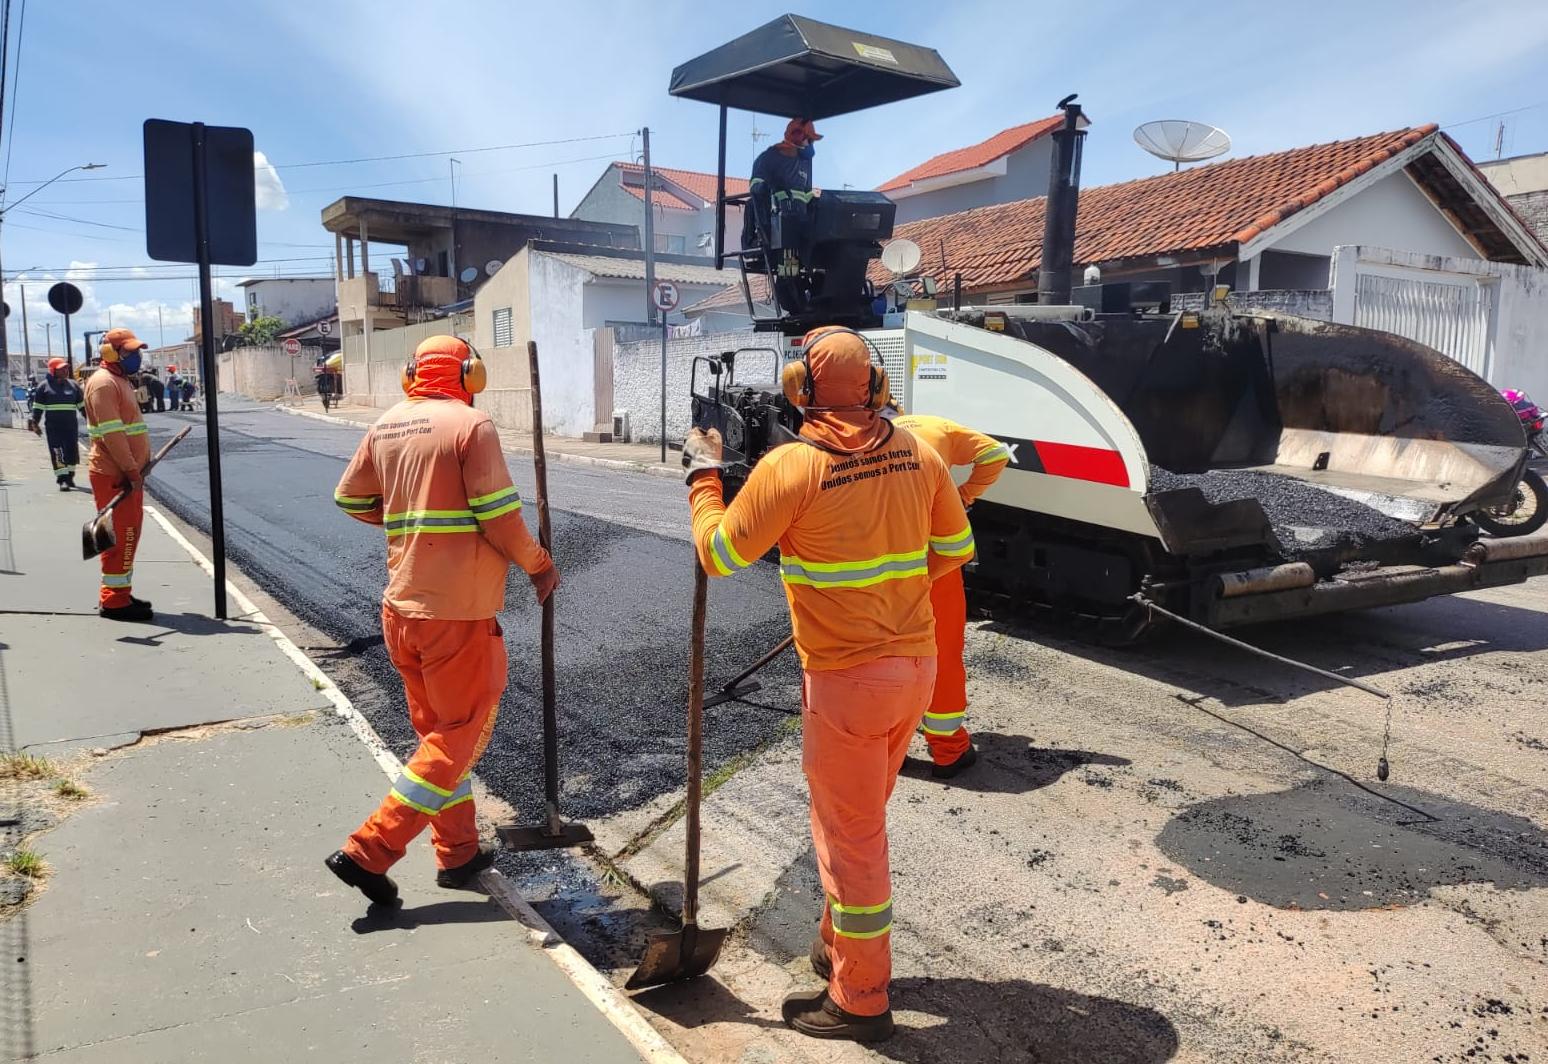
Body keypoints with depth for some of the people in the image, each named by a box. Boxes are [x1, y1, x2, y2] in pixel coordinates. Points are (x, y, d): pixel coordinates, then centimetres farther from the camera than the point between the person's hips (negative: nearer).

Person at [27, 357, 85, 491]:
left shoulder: (73, 385, 12)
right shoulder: (44, 386, 2)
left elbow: (82, 405, 18)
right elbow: (38, 407, 5)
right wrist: (35, 423, 1)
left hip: (71, 425, 4)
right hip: (53, 426, -3)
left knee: (72, 451, 6)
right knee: (58, 453, -9)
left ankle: (70, 476, 21)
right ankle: (62, 479, -11)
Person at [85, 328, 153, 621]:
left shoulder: (121, 380, 18)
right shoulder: (103, 383, -15)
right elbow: (111, 433, -22)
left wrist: (138, 468, 17)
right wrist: (132, 471, -22)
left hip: (128, 472, 10)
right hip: (114, 475, -10)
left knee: (128, 532, 15)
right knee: (122, 534, -6)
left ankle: (119, 593, 25)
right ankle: (113, 600, 1)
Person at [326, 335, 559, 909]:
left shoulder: (385, 426, 8)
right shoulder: (471, 423, -11)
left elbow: (350, 498, 16)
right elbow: (499, 515, -15)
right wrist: (539, 565, 0)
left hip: (402, 605, 8)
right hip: (459, 610, -7)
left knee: (437, 729, 18)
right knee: (461, 736, 4)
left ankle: (458, 853, 27)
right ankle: (368, 852, 2)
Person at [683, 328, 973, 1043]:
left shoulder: (790, 466, -17)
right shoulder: (917, 455, 0)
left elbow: (718, 555, -8)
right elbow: (954, 549, 11)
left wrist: (704, 475, 6)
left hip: (846, 676, -7)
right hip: (918, 663, 7)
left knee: (851, 833, 7)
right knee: (858, 815, 24)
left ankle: (859, 999, 22)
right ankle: (839, 946, 42)